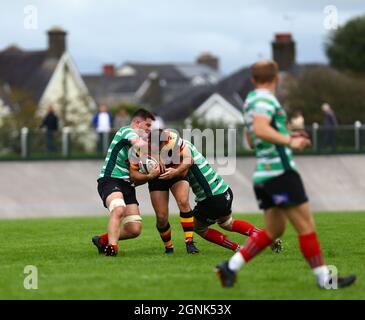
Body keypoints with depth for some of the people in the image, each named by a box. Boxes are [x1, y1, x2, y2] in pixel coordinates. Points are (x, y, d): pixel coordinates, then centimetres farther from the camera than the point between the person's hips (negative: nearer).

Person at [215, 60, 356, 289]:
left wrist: (287, 139, 28)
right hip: (280, 173, -10)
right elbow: (260, 129, -28)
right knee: (306, 227, -3)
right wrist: (290, 141, -30)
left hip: (264, 175, 10)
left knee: (274, 230, 13)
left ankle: (231, 266, 6)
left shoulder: (252, 99, 18)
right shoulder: (265, 99, -11)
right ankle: (324, 278, 1)